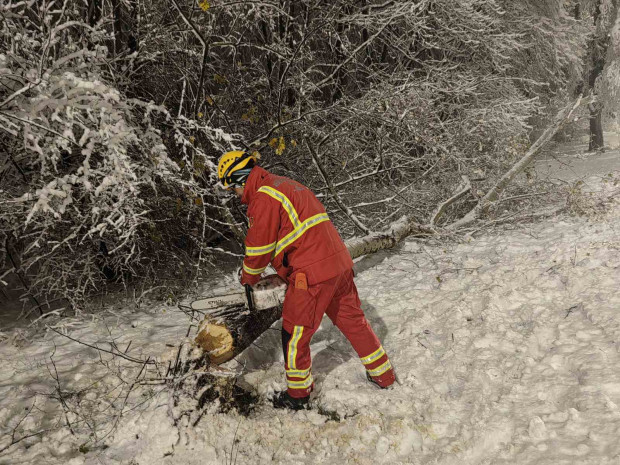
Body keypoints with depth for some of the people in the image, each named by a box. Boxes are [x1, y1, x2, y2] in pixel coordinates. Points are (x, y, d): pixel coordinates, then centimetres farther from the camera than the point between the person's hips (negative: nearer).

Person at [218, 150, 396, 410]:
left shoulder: (263, 198, -11)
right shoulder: (284, 185, 19)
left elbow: (260, 246, -7)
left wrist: (249, 277, 12)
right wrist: (285, 269, 32)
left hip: (311, 273, -9)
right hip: (339, 262, 9)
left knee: (295, 334, 7)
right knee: (352, 320, 20)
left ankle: (298, 394, 21)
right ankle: (383, 374, 32)